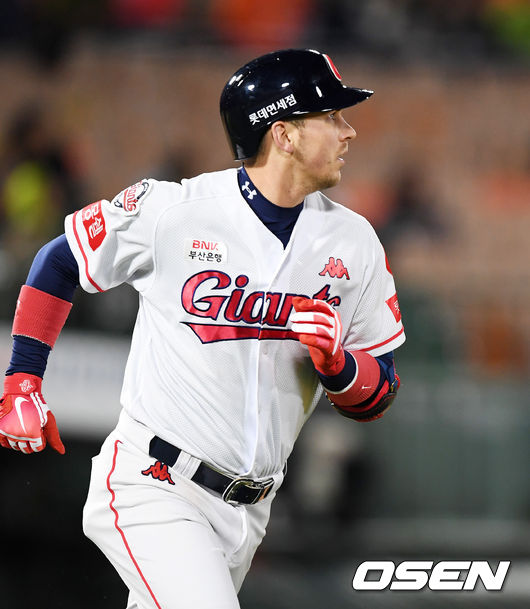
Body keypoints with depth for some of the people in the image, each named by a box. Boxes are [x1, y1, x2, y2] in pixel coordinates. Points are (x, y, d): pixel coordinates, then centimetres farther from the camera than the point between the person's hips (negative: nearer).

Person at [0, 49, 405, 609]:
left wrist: (335, 363, -16)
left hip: (246, 513, 5)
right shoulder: (169, 211, -9)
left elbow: (375, 402, 6)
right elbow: (58, 263, 7)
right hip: (151, 492, -5)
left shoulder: (353, 243, 3)